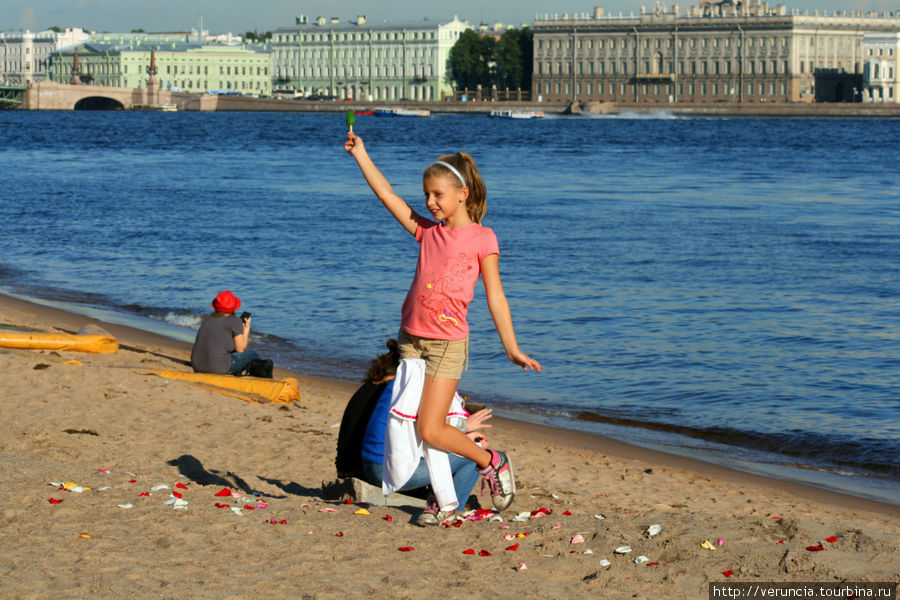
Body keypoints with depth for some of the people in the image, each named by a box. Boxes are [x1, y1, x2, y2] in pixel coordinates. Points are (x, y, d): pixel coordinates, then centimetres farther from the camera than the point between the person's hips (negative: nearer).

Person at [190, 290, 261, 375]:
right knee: (253, 355, 15)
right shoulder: (236, 322, -2)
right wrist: (247, 329, 15)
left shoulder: (207, 321, 16)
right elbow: (240, 349, 1)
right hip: (219, 368, -7)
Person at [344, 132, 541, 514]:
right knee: (409, 423, 3)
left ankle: (491, 463, 9)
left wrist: (512, 349, -3)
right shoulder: (427, 231, 10)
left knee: (430, 431, -11)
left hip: (448, 342, -6)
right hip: (411, 338, 6)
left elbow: (495, 297, -1)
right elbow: (386, 195, 9)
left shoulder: (482, 238, -2)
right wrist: (360, 154, 4)